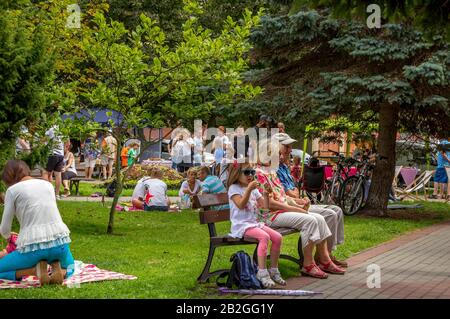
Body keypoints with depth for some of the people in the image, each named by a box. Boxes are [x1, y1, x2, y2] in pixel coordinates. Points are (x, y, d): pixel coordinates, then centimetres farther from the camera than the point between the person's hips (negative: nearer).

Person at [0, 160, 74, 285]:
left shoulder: (13, 190, 3)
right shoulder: (47, 184, 16)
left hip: (32, 246, -4)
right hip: (59, 241, 4)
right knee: (69, 268, 36)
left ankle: (35, 270, -7)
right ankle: (58, 270, 1)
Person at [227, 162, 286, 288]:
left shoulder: (253, 188, 17)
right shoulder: (234, 188, -5)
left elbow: (264, 204, 17)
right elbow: (241, 205, -22)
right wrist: (249, 189, -28)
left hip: (254, 223, 8)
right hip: (241, 225, -8)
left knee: (278, 237, -11)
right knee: (264, 236, -32)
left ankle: (273, 270, 0)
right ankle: (262, 272, -32)